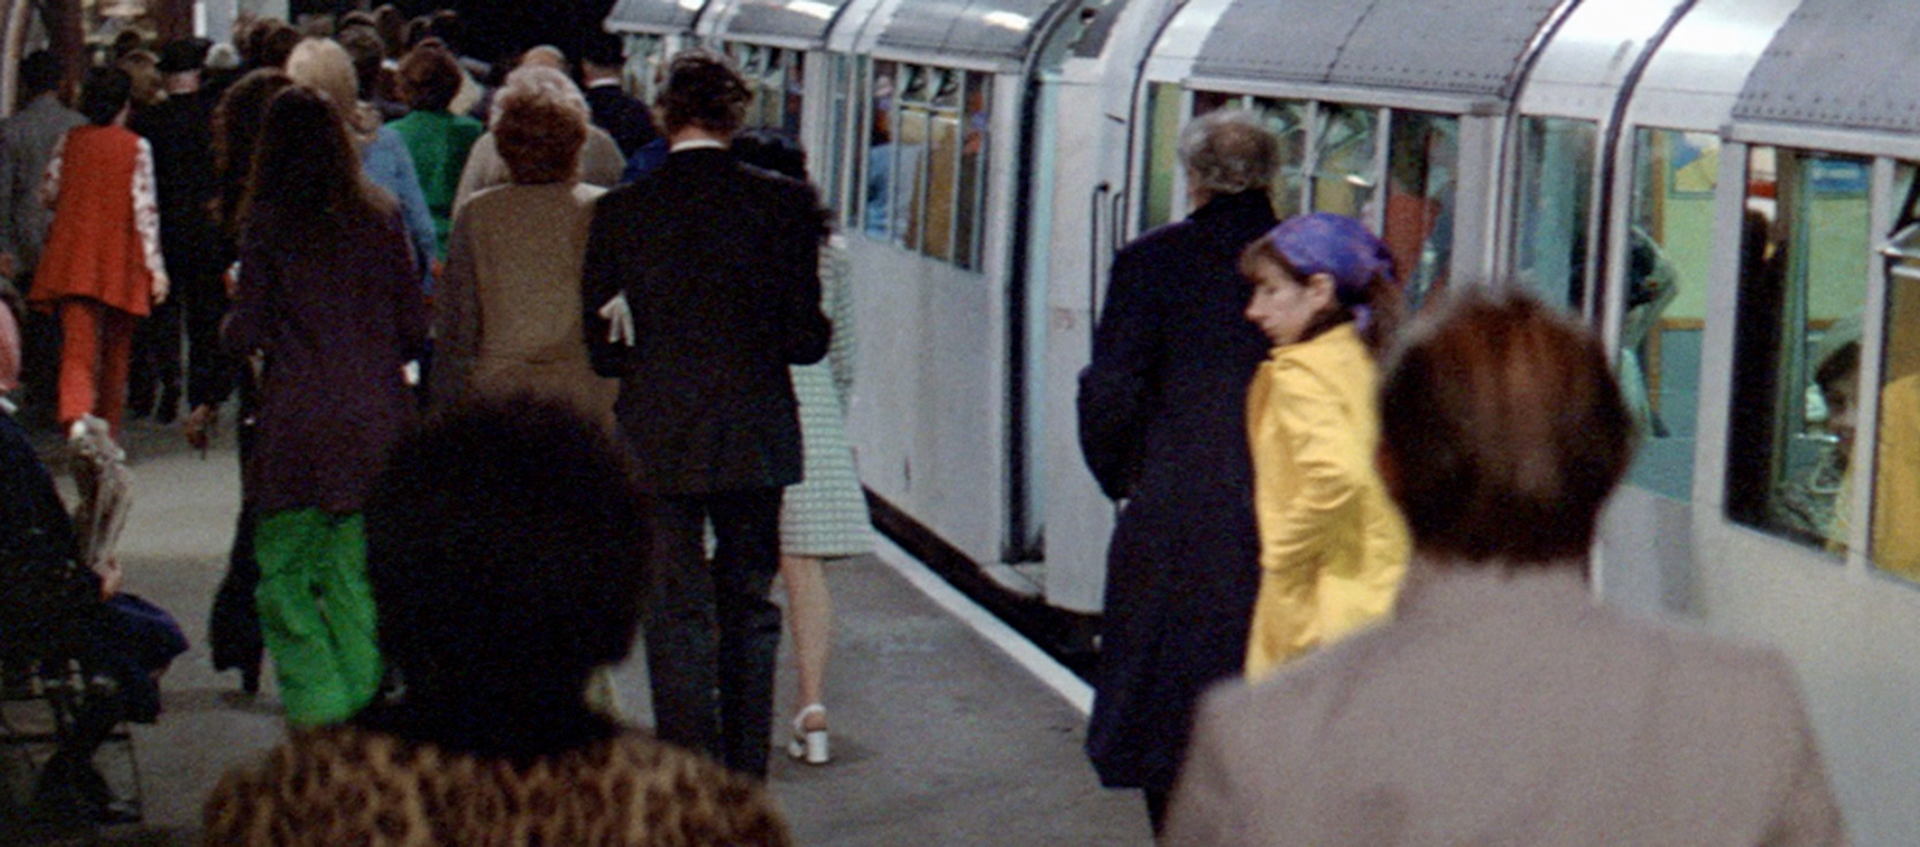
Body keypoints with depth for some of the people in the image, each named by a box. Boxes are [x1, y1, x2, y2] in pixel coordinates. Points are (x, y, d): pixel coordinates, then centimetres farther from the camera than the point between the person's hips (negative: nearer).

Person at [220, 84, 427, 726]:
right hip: (378, 420, 3)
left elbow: (245, 333, -4)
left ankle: (319, 711, -6)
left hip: (299, 423, -3)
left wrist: (232, 323, 18)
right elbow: (415, 327, 6)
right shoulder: (379, 215, 4)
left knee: (282, 572, 6)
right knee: (355, 574, 10)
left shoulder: (267, 223, -4)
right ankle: (361, 710, 9)